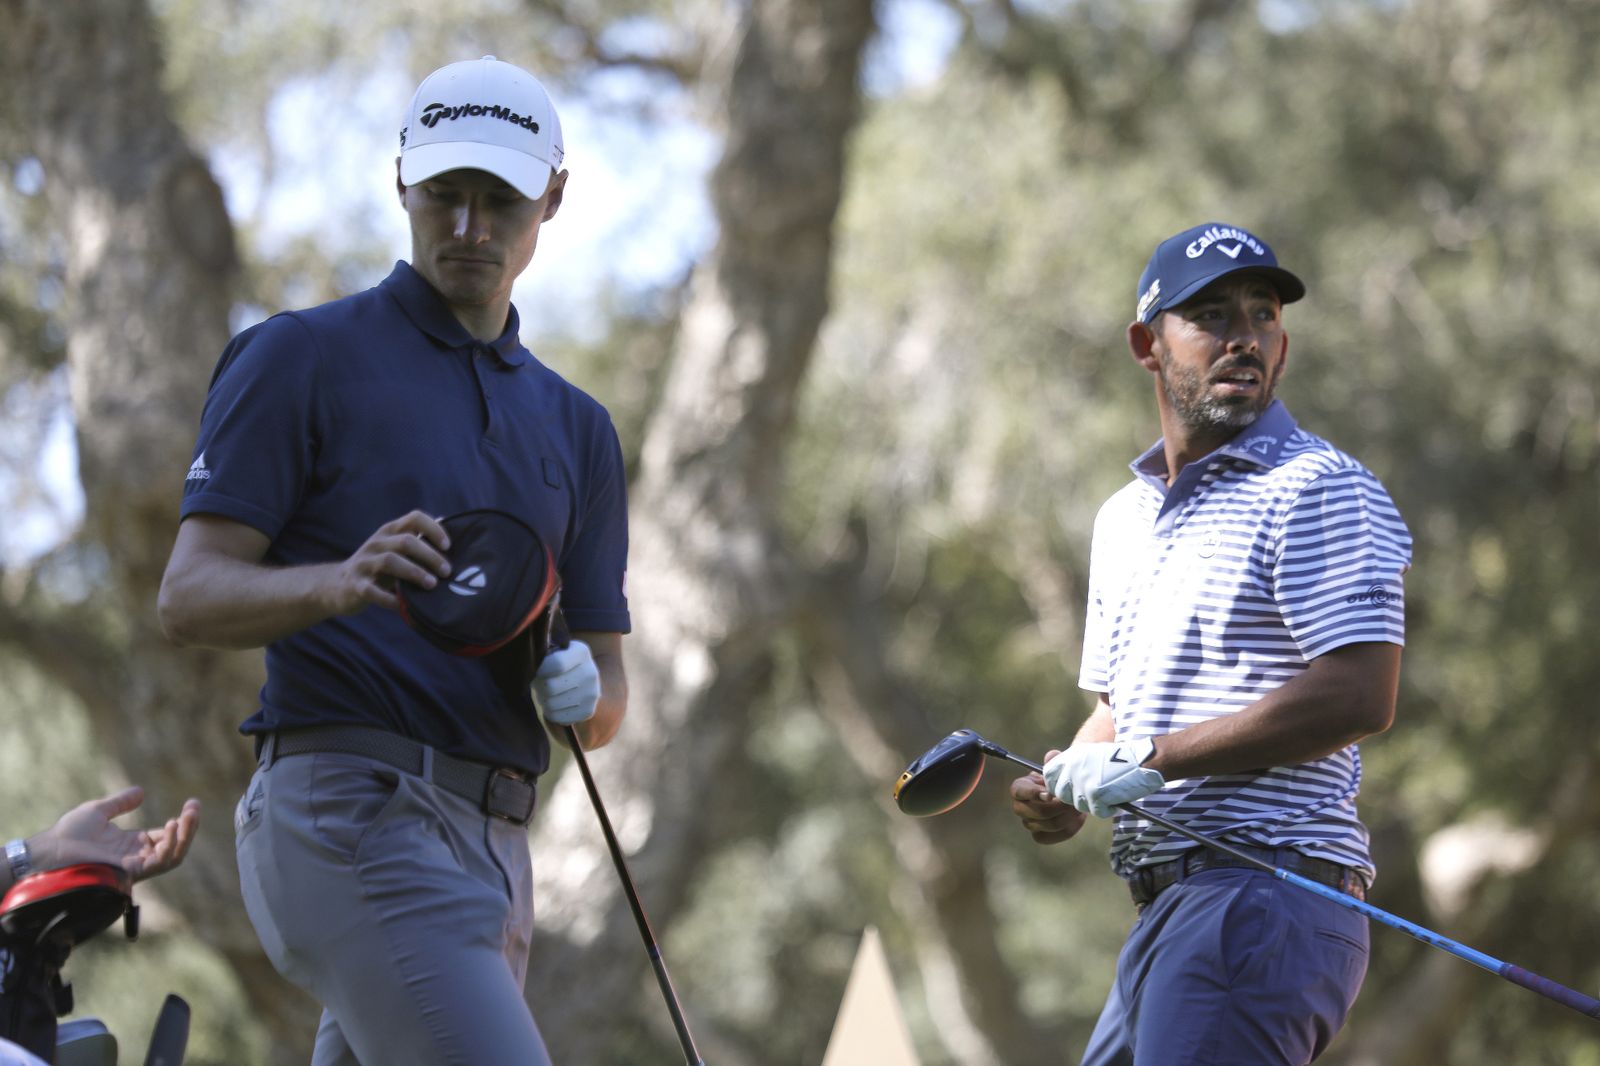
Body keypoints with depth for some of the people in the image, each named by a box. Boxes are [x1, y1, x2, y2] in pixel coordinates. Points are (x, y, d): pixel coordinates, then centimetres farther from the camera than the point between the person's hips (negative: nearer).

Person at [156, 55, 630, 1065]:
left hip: (491, 850, 7)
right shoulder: (303, 357, 4)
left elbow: (609, 686, 21)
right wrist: (341, 582, -24)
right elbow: (190, 594, -4)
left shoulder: (576, 427, 22)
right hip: (349, 807, -7)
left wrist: (581, 691, -5)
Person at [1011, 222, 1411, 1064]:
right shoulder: (1123, 516, 22)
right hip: (1166, 910, 9)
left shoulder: (1320, 489, -6)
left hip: (1265, 893, -9)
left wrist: (1153, 761, -14)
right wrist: (1064, 793, 4)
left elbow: (1358, 697, -17)